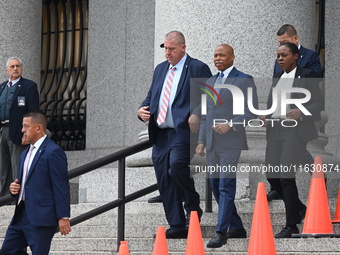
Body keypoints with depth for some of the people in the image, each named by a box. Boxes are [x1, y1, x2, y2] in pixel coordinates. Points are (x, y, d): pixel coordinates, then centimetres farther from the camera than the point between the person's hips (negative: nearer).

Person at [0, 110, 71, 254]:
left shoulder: (53, 152, -11)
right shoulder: (25, 154, 19)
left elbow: (61, 187, -14)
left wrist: (63, 217, -17)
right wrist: (14, 188, 4)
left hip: (41, 218, -9)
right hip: (21, 216, 9)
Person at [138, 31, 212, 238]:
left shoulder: (198, 69, 0)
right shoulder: (160, 69, 21)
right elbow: (152, 96, 26)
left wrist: (197, 114, -23)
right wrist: (143, 109, 5)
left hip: (183, 131, -7)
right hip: (160, 134, 7)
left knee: (177, 165, -27)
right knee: (164, 179, 3)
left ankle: (193, 207, -3)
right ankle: (177, 226, 8)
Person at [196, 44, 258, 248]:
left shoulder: (245, 80, -2)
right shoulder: (210, 82, 18)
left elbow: (252, 111, -8)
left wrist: (230, 125, -19)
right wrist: (202, 141, 14)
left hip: (231, 142, -7)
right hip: (213, 144, 7)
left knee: (226, 186, -11)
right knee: (216, 186, 10)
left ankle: (221, 232, -12)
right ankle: (236, 228, 21)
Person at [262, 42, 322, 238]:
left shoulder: (307, 75, -1)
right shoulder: (277, 78, 18)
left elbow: (317, 104, -5)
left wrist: (301, 112, -22)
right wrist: (266, 117, 5)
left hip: (295, 130, -7)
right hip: (276, 129, 7)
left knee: (286, 175, -13)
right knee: (272, 175, 3)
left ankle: (291, 226, -6)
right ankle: (299, 208, 27)